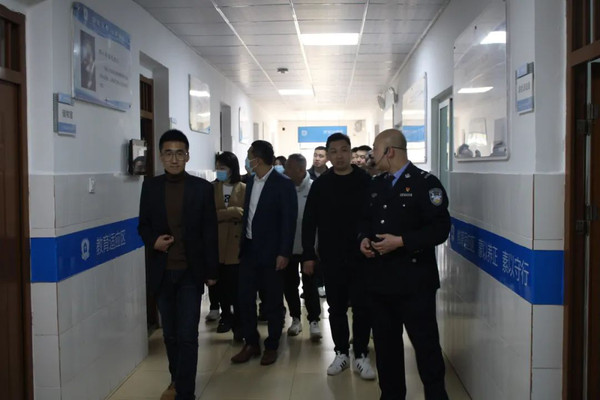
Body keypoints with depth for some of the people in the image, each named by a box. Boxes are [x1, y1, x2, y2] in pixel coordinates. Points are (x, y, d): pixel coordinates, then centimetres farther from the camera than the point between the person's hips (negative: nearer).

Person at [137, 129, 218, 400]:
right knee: (170, 334, 14)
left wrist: (211, 271, -1)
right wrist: (153, 241, -14)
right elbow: (143, 225, 9)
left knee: (187, 335, -4)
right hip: (162, 272, 3)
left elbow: (210, 231, 0)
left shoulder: (202, 188, -3)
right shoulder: (150, 187, 2)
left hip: (191, 272, -2)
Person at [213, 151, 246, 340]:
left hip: (237, 244, -3)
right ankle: (226, 316, 30)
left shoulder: (244, 189, -2)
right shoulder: (211, 188, 5)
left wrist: (222, 214, -13)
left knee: (236, 286, -3)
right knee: (221, 284, 12)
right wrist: (232, 212, -17)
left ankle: (238, 323, 7)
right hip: (217, 244, 3)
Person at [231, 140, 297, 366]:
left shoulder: (283, 184, -10)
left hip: (270, 253, -6)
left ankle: (272, 346, 21)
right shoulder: (251, 183, 11)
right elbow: (247, 215, 13)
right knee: (245, 299, 8)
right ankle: (251, 344, 22)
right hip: (249, 251, 6)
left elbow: (289, 221, -13)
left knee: (272, 302, 6)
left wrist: (284, 253, -16)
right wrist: (242, 246, 9)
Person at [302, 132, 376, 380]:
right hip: (331, 258, 2)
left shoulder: (366, 182, -2)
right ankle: (341, 353, 24)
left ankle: (361, 355, 15)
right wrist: (308, 255, -1)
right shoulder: (320, 185, 2)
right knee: (336, 307, 11)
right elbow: (309, 223, 3)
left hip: (361, 256, -2)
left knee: (362, 307, 2)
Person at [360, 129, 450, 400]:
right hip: (380, 279, 7)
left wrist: (401, 241, -22)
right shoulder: (376, 185, 13)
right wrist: (364, 238, 0)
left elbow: (440, 228, -16)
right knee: (385, 341, 16)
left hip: (414, 282, -7)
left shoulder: (425, 183, -10)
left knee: (425, 343, 2)